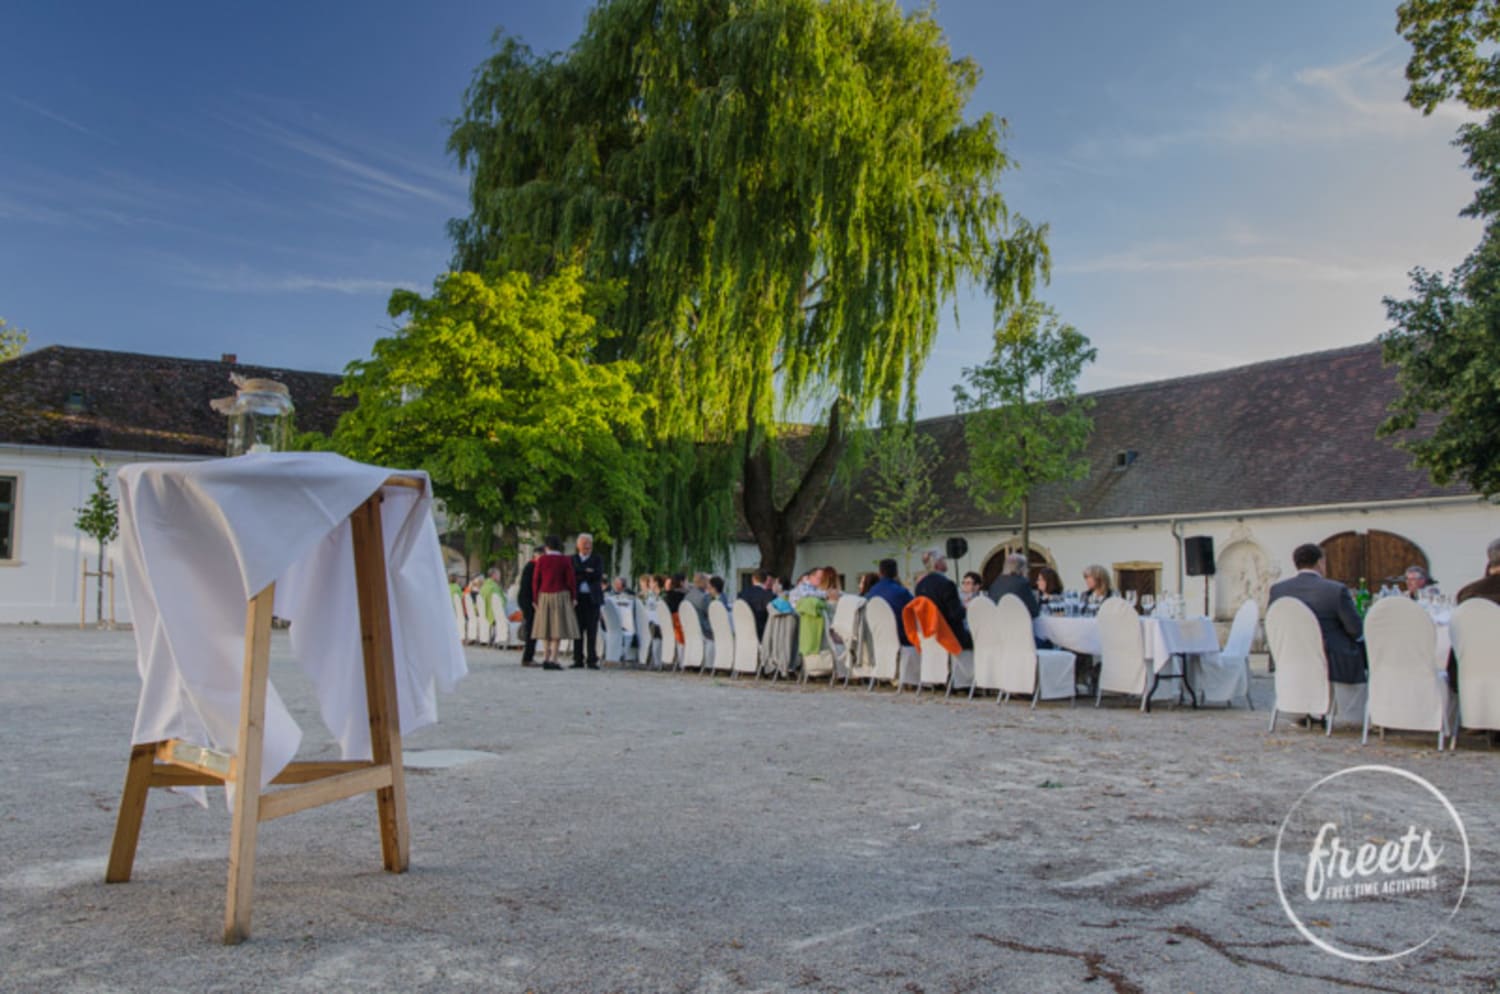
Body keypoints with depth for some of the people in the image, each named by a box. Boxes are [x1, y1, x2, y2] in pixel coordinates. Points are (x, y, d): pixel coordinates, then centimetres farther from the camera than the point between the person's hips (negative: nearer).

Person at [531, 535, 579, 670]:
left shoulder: (541, 560, 0)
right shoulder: (565, 560, -4)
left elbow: (535, 580, 0)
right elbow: (571, 580, -6)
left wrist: (536, 598, 8)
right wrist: (573, 598, 2)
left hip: (544, 596, 3)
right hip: (561, 596, -3)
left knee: (546, 627, 10)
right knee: (559, 627, -3)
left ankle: (545, 658, 4)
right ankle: (553, 659, -8)